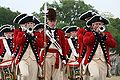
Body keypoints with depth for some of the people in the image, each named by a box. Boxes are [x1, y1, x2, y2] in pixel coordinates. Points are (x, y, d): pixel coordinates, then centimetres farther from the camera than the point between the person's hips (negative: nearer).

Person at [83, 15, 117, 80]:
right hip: (92, 60, -3)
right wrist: (96, 33, -9)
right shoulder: (88, 34, 10)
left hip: (104, 61, 3)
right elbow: (86, 42, -12)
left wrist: (104, 36, -7)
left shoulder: (107, 34, 17)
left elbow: (113, 44, 1)